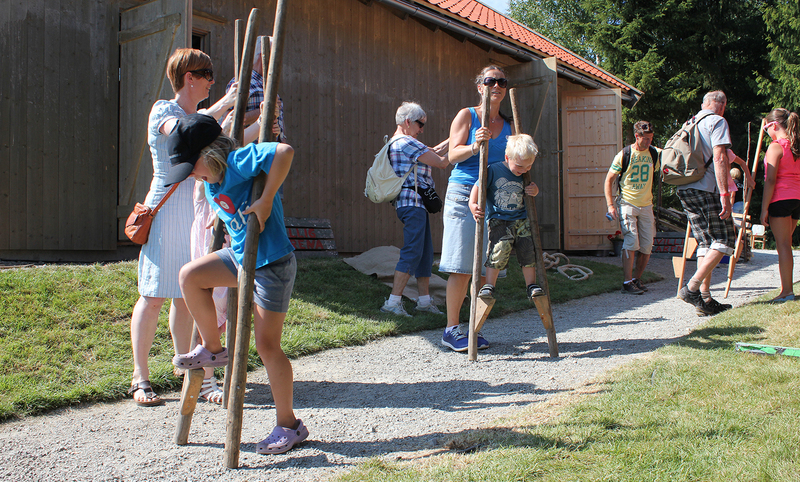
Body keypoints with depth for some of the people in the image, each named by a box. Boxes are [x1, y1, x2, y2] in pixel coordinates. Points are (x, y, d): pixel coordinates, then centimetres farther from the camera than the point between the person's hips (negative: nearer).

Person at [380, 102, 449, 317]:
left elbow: (432, 152, 26)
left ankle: (424, 300, 17)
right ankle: (393, 301, -10)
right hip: (412, 202, -11)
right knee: (412, 252, -11)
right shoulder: (406, 142, -12)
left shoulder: (397, 142, 21)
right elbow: (441, 162, -11)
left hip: (415, 204, 11)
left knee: (425, 252, 12)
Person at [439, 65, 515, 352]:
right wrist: (474, 147, -23)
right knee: (461, 268, -7)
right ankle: (451, 330, 2)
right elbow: (453, 155, -4)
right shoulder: (466, 116, 4)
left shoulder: (508, 125, 17)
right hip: (463, 193, -4)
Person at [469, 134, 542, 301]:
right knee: (499, 251, -17)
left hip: (522, 220, 5)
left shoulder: (525, 175, 6)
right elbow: (478, 186, -5)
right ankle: (489, 286, -5)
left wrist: (535, 190, -1)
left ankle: (532, 286, 13)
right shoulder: (494, 170, -9)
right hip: (498, 220, -5)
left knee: (528, 252, 0)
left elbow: (532, 189, 23)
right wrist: (473, 204, -19)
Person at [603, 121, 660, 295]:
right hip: (627, 203, -4)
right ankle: (627, 282, -10)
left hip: (646, 205, 5)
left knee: (647, 245, 2)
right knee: (631, 241, -16)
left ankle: (637, 279, 19)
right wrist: (610, 205, -10)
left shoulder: (654, 154, 5)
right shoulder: (624, 155, -5)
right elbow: (608, 180, -3)